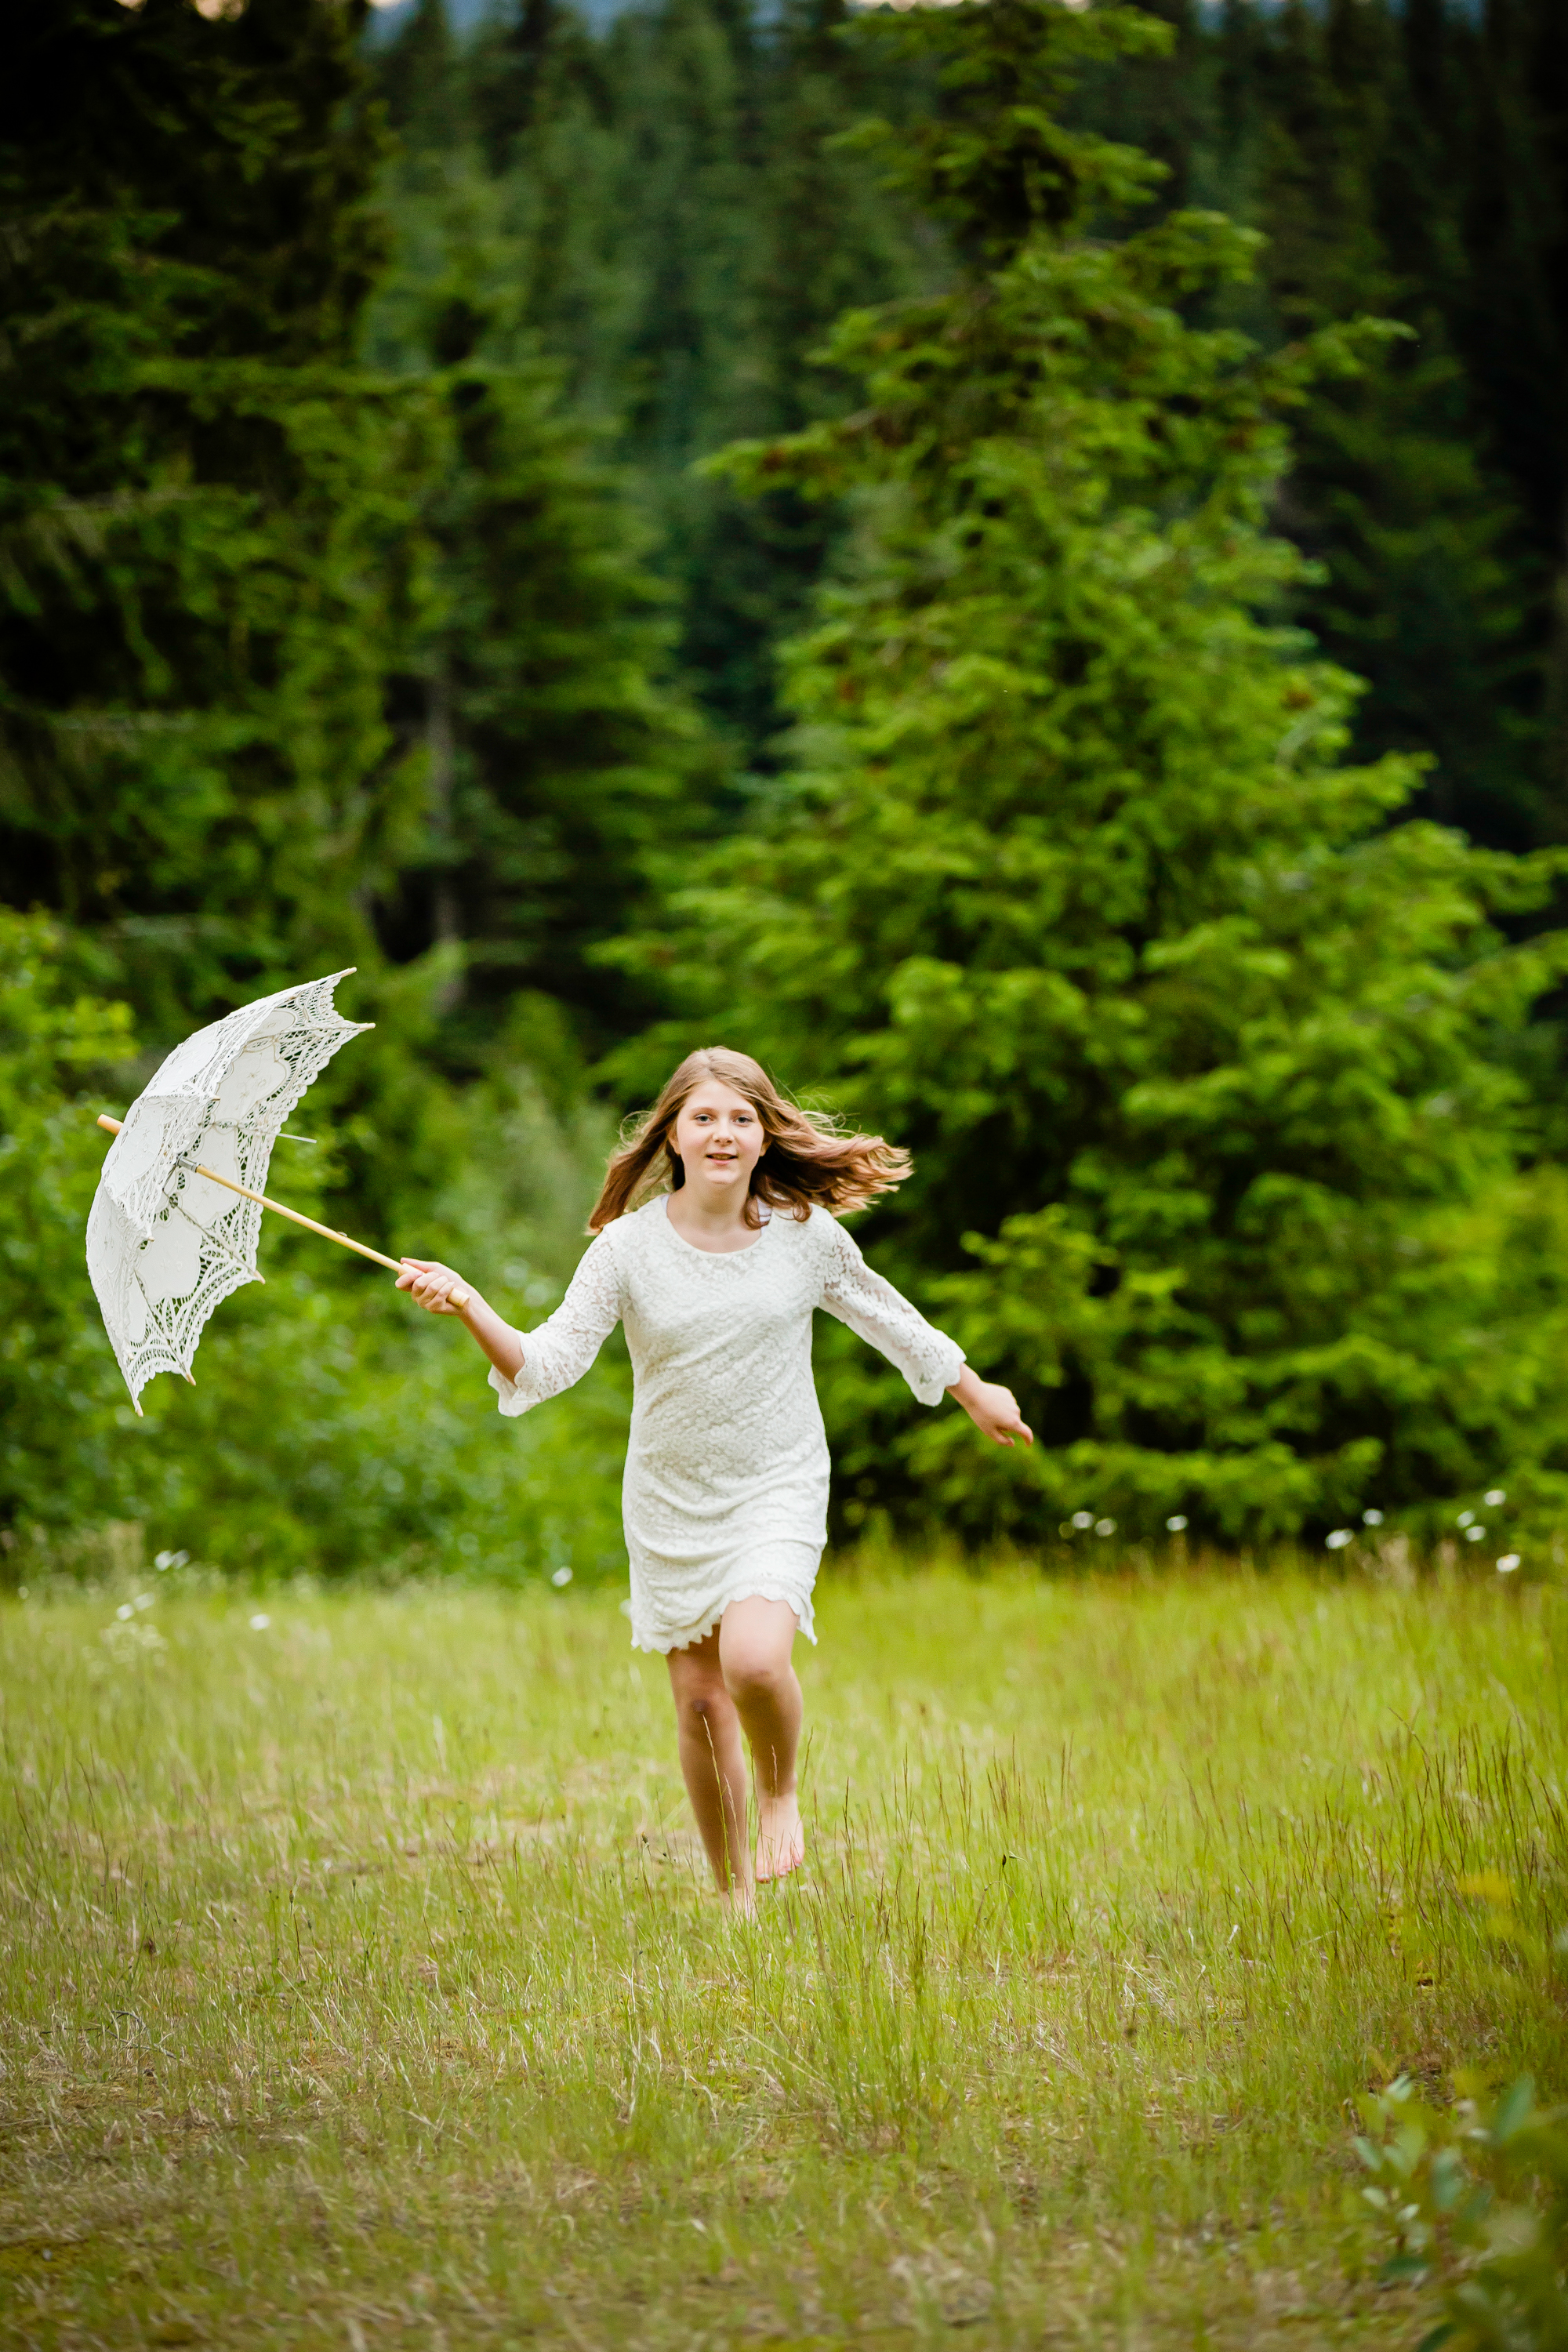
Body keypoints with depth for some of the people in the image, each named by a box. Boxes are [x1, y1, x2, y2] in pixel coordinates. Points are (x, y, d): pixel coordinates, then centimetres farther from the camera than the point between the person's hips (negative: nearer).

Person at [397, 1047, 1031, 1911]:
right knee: (699, 1699, 5)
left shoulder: (808, 1234, -5)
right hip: (671, 1502, 1)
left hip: (777, 1489, -1)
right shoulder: (628, 1247, -8)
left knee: (754, 1661, -26)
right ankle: (734, 1897, 23)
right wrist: (470, 1308, -31)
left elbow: (887, 1317, 13)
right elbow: (548, 1362, -13)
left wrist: (975, 1393, 24)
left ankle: (782, 1793, 7)